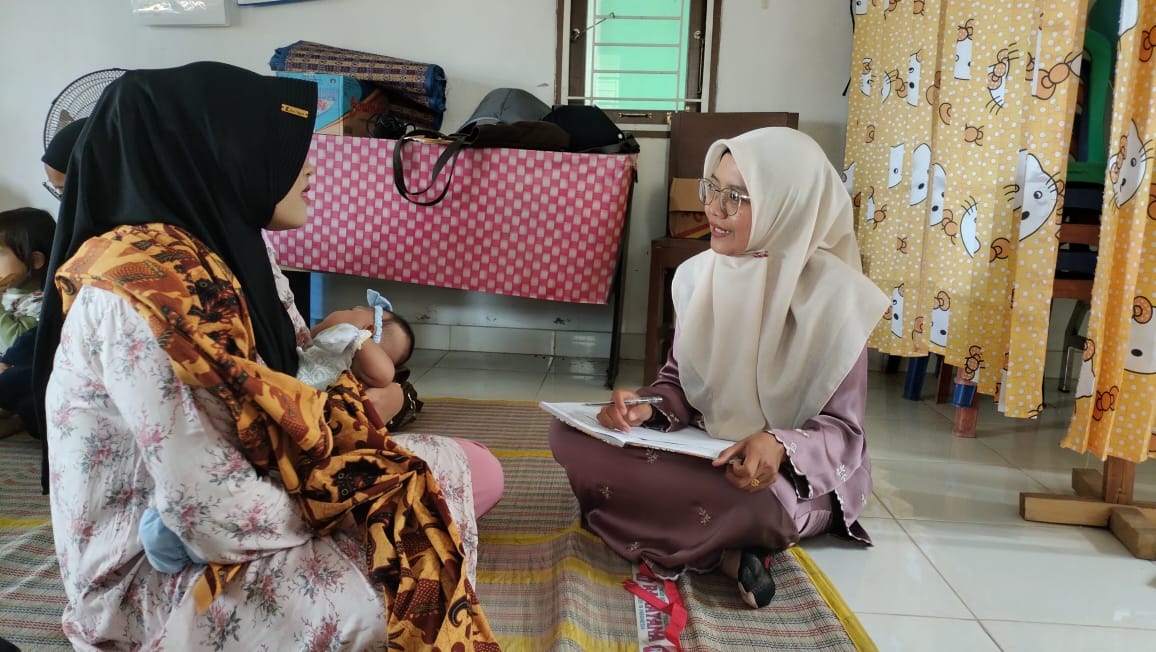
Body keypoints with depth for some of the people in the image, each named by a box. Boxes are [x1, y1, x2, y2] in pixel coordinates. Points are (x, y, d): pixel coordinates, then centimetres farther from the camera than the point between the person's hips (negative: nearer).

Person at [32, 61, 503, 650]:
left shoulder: (216, 253, 2)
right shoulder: (144, 289, -28)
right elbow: (217, 517, -31)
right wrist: (349, 510, -14)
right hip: (156, 569, -9)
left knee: (472, 468, 8)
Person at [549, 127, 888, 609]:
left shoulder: (834, 293, -16)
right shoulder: (696, 274, -1)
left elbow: (843, 428, -12)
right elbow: (679, 380, 9)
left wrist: (779, 446, -34)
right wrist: (647, 409, -15)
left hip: (796, 474, -6)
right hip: (703, 452, 7)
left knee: (740, 499, -43)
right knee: (569, 433, -14)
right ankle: (727, 549, -14)